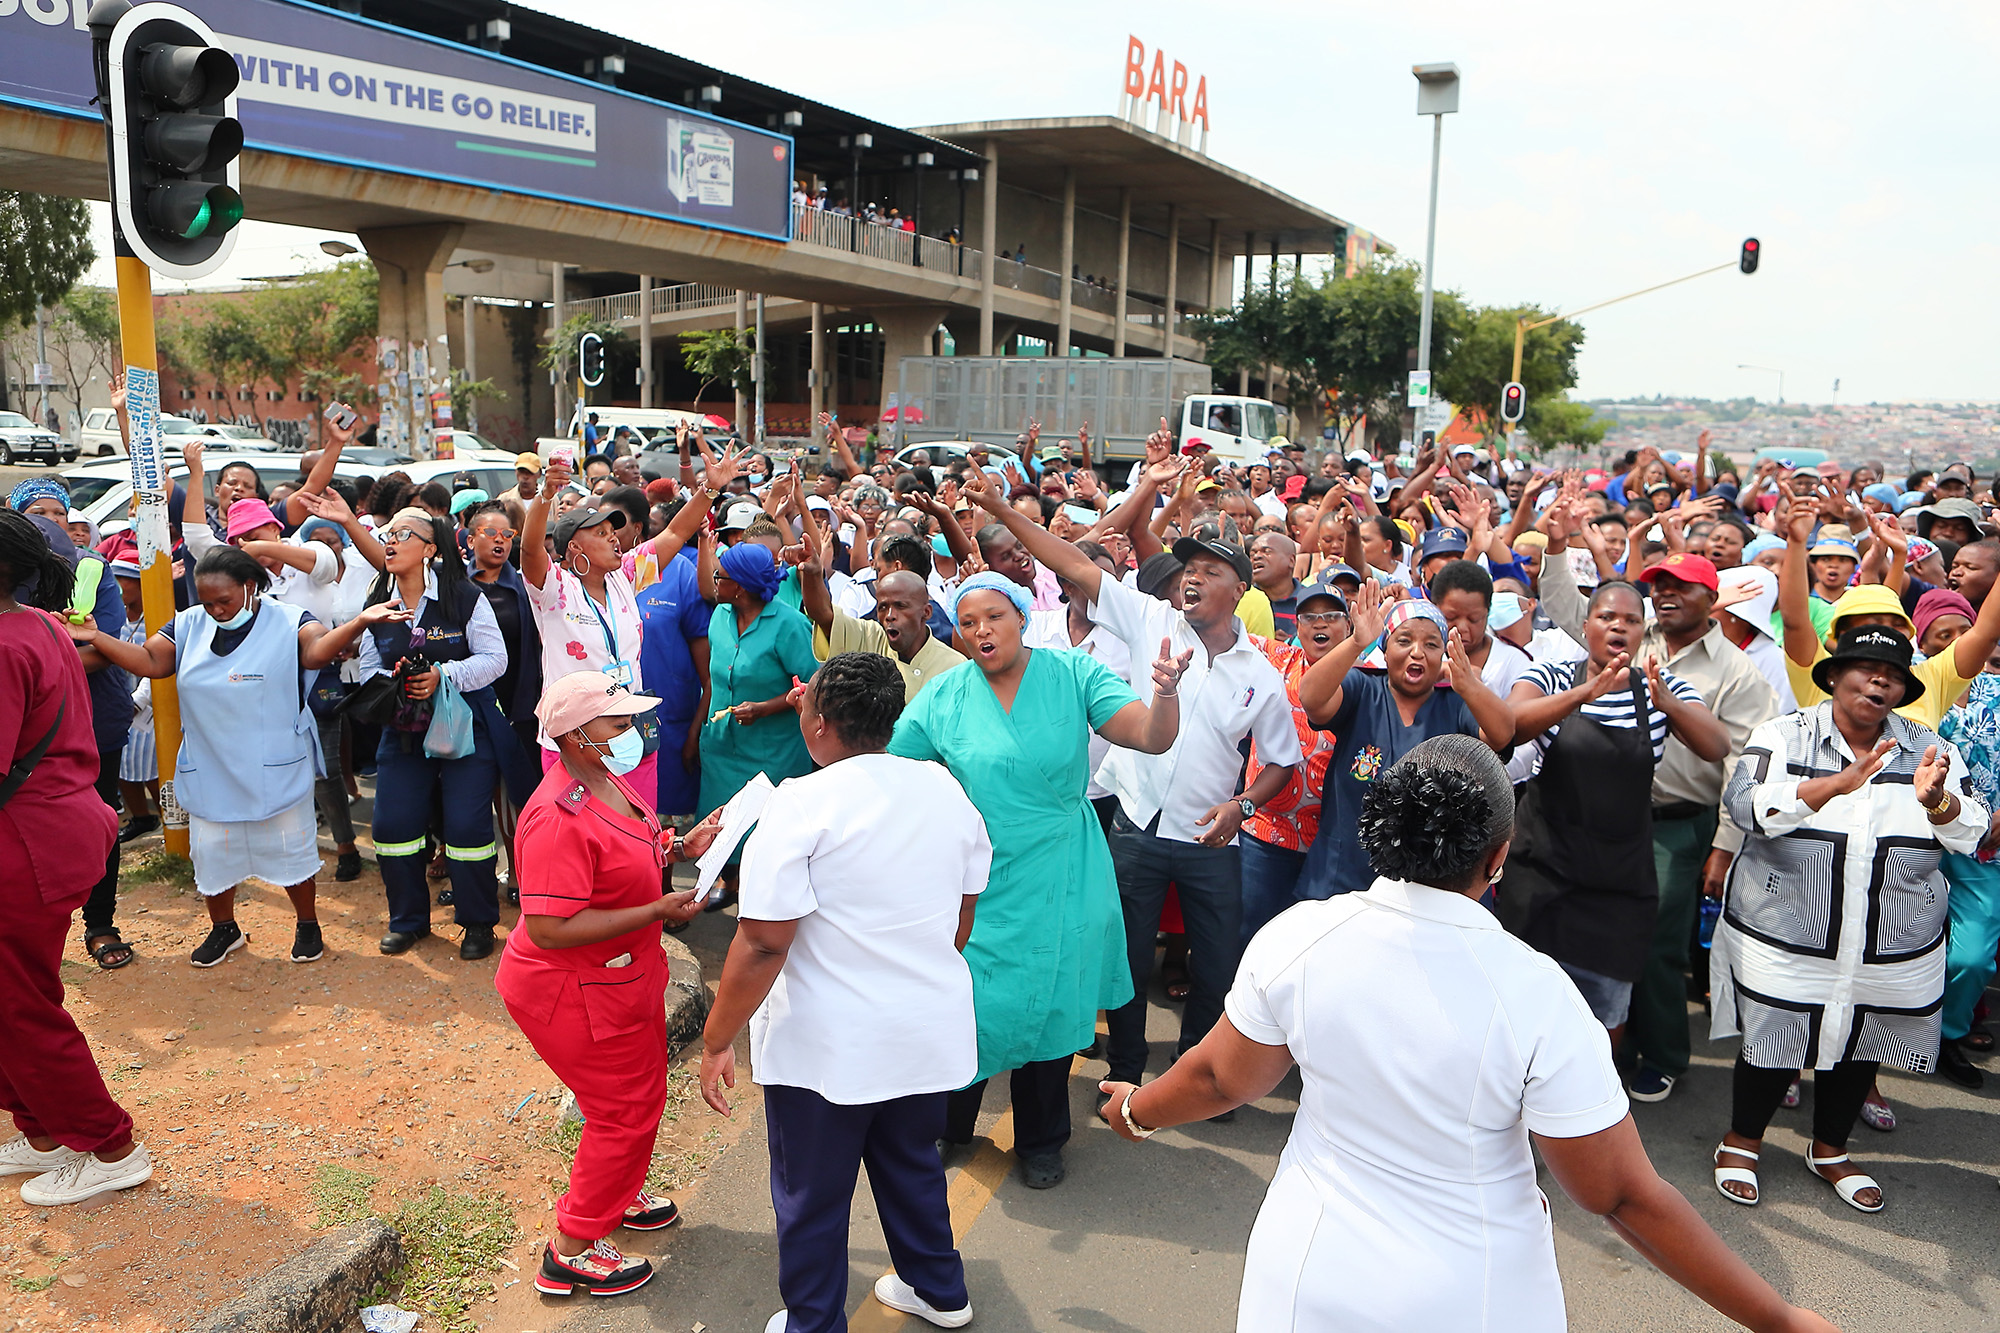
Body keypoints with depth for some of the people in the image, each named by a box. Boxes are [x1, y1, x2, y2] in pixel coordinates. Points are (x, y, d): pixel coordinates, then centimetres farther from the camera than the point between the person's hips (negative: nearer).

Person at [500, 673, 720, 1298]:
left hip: (623, 976, 10)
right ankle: (570, 1253, 21)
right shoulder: (559, 818, -30)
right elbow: (550, 928, -33)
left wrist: (680, 847, -1)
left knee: (644, 1093, 24)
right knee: (625, 1111, 4)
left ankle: (622, 1195, 48)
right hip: (575, 992, -10)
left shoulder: (606, 780, 1)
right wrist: (658, 911, -30)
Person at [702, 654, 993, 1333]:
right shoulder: (945, 789, -2)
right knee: (913, 1164, 28)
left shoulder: (801, 805, -21)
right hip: (931, 1034, 6)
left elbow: (762, 945, -22)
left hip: (827, 1048, -6)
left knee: (812, 1199, 16)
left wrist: (716, 1041, -10)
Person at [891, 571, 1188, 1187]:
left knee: (1050, 1007, 14)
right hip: (977, 883, 0)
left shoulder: (1073, 674, -8)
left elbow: (1152, 737, -16)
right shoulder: (942, 697, -6)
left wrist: (1166, 692, -37)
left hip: (1058, 882, 0)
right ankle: (947, 1126, 39)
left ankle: (1040, 1141, 39)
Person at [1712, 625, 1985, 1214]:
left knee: (1859, 1052, 18)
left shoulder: (1929, 749, 3)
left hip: (1893, 955, 4)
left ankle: (1829, 1151, 40)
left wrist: (1935, 800, -25)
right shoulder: (1785, 736, -7)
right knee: (1773, 1045, 8)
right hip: (1785, 943, -3)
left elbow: (1968, 835, -3)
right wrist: (1840, 783, -33)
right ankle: (1741, 1142, 30)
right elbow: (1748, 804, -22)